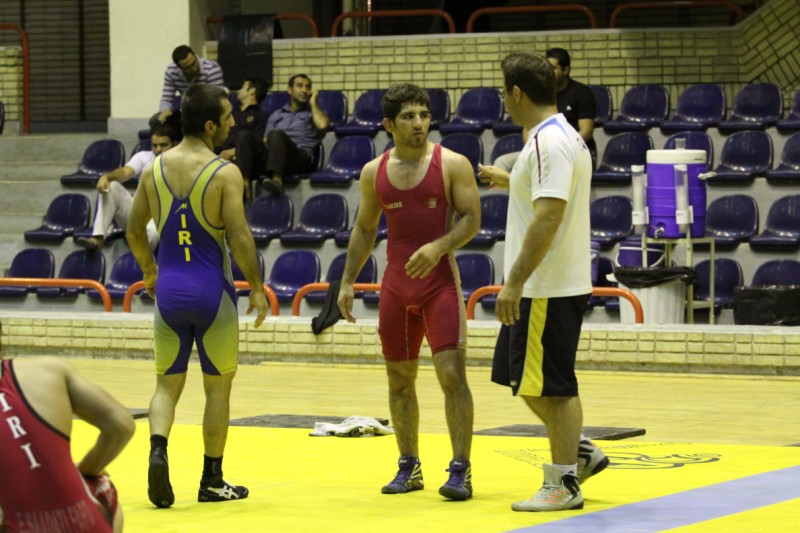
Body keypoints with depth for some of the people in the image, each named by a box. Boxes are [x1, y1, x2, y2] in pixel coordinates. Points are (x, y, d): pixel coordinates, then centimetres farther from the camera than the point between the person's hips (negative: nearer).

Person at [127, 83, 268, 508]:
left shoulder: (154, 169, 2)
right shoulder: (224, 173, -13)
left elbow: (134, 231, 10)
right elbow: (239, 238, -16)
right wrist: (257, 288, -5)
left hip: (169, 289, 3)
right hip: (211, 290, -3)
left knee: (167, 383, 13)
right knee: (218, 386, 11)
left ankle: (158, 449, -14)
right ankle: (212, 481, 17)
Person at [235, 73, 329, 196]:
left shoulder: (314, 112, 23)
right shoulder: (276, 115, 32)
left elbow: (323, 125, -1)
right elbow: (266, 141, 22)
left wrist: (313, 103, 12)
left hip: (300, 157, -4)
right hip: (269, 157, 4)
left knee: (276, 134, -34)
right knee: (245, 136, -22)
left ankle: (277, 180, -57)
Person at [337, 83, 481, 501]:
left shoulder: (452, 165, -5)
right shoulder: (374, 172, 6)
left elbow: (471, 220, -7)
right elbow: (364, 228, 15)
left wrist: (438, 247, -24)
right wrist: (348, 281, 10)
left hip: (440, 282, -4)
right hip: (396, 286, 4)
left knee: (452, 373, -12)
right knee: (399, 378, 9)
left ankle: (460, 470, -7)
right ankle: (409, 467, 21)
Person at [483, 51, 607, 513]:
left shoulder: (548, 142, -19)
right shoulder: (564, 136, 13)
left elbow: (548, 216, -27)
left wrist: (515, 282, -26)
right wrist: (511, 183, 39)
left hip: (548, 289, -10)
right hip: (546, 286, 10)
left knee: (552, 386, -2)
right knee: (525, 379, 17)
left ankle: (564, 484, 6)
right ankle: (581, 452, 23)